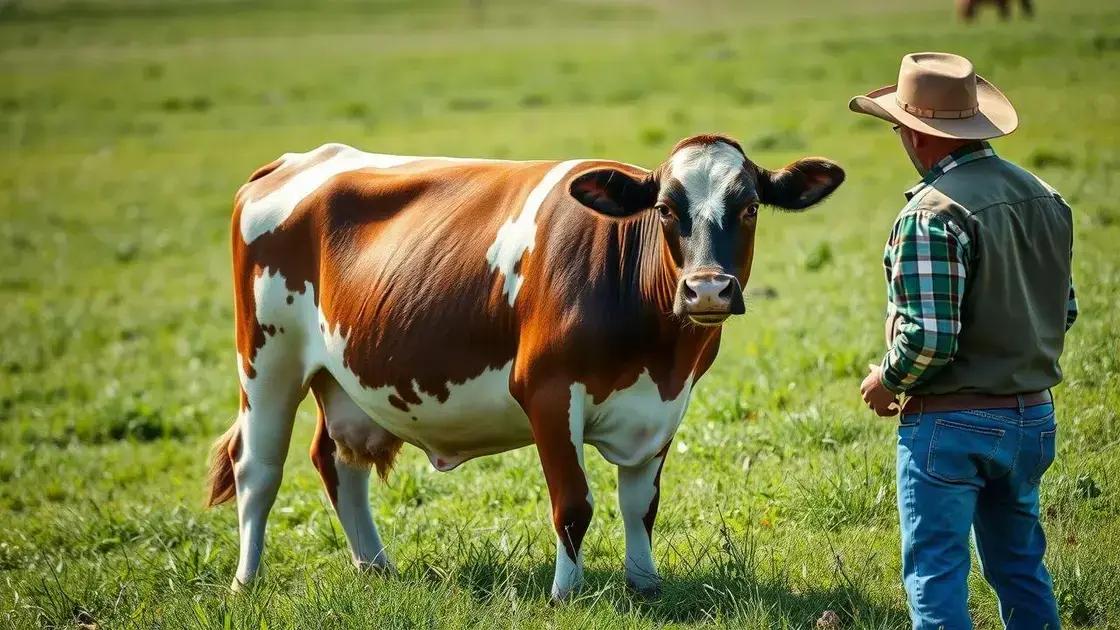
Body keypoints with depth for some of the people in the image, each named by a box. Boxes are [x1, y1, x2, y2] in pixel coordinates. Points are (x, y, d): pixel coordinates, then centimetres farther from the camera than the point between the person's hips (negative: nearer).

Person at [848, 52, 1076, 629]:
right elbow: (1064, 312, 14)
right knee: (1020, 565, 20)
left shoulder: (933, 214, -20)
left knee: (935, 575, 2)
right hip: (1033, 415, 8)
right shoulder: (1045, 198, 6)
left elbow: (929, 336, -24)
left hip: (951, 424, -8)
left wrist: (887, 380, -6)